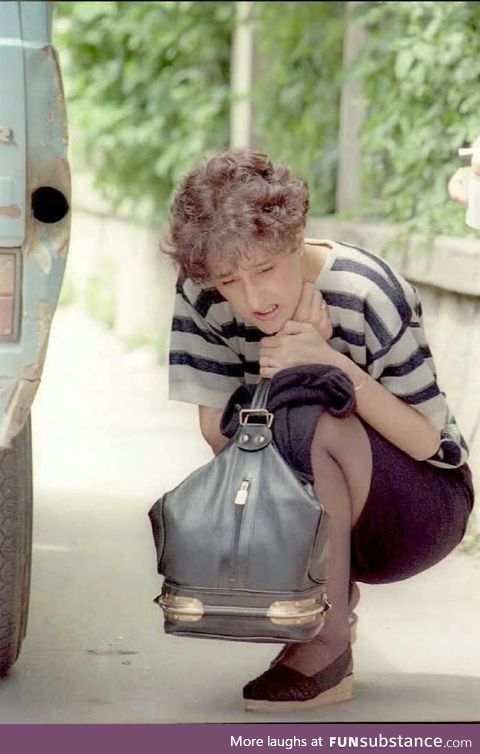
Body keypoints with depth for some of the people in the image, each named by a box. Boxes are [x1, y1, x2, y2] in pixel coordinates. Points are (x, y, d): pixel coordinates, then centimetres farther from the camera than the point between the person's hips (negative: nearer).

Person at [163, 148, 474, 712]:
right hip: (317, 517, 5)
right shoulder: (202, 296, -13)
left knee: (312, 426, -34)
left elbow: (426, 441, -19)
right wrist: (287, 366, -29)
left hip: (429, 502, -5)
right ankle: (332, 592, 5)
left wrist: (333, 364, -32)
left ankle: (328, 649, -21)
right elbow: (218, 431, -14)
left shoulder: (366, 295, -24)